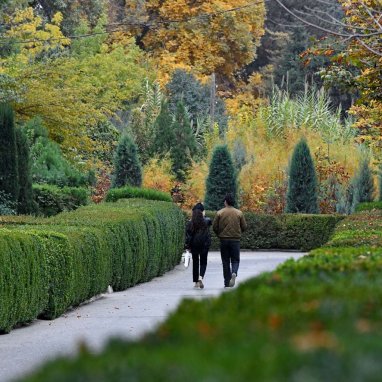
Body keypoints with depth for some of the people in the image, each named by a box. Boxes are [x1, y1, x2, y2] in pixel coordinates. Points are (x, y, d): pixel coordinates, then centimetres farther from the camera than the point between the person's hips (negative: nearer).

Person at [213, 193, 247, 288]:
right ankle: (234, 273, -23)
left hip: (223, 240, 0)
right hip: (235, 240, 0)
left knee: (225, 262, 8)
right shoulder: (239, 213, -1)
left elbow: (214, 227, -2)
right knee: (235, 260, 7)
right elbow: (244, 227, 3)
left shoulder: (220, 213, -3)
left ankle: (227, 282, 10)